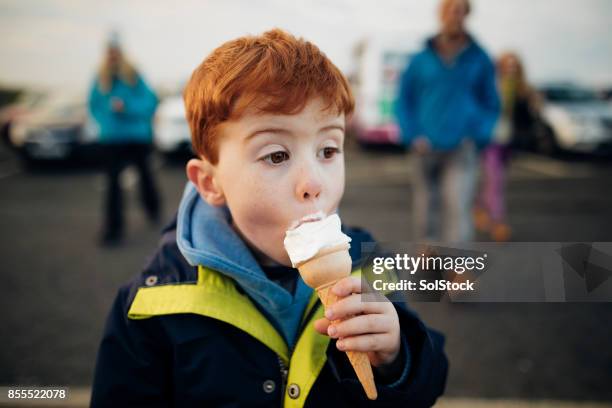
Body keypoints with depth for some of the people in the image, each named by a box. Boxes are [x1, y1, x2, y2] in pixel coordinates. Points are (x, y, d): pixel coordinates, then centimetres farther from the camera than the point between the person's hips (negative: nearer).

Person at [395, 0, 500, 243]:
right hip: (425, 150, 1)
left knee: (458, 206, -17)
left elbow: (491, 105, 12)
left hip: (461, 151, -1)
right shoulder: (421, 60, 5)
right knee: (425, 211, 9)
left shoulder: (479, 60, 6)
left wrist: (478, 138, -2)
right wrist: (413, 136, -2)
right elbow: (403, 101, 10)